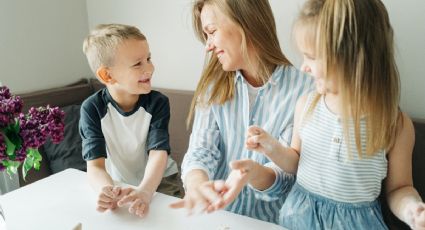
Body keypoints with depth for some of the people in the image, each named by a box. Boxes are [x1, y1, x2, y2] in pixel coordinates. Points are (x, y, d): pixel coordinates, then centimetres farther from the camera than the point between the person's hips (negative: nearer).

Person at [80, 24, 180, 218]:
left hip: (157, 181, -1)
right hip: (117, 186, 1)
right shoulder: (92, 109, -13)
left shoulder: (158, 103, -14)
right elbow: (95, 165, -18)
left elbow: (159, 154, -22)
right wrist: (106, 190, -41)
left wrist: (145, 191, -42)